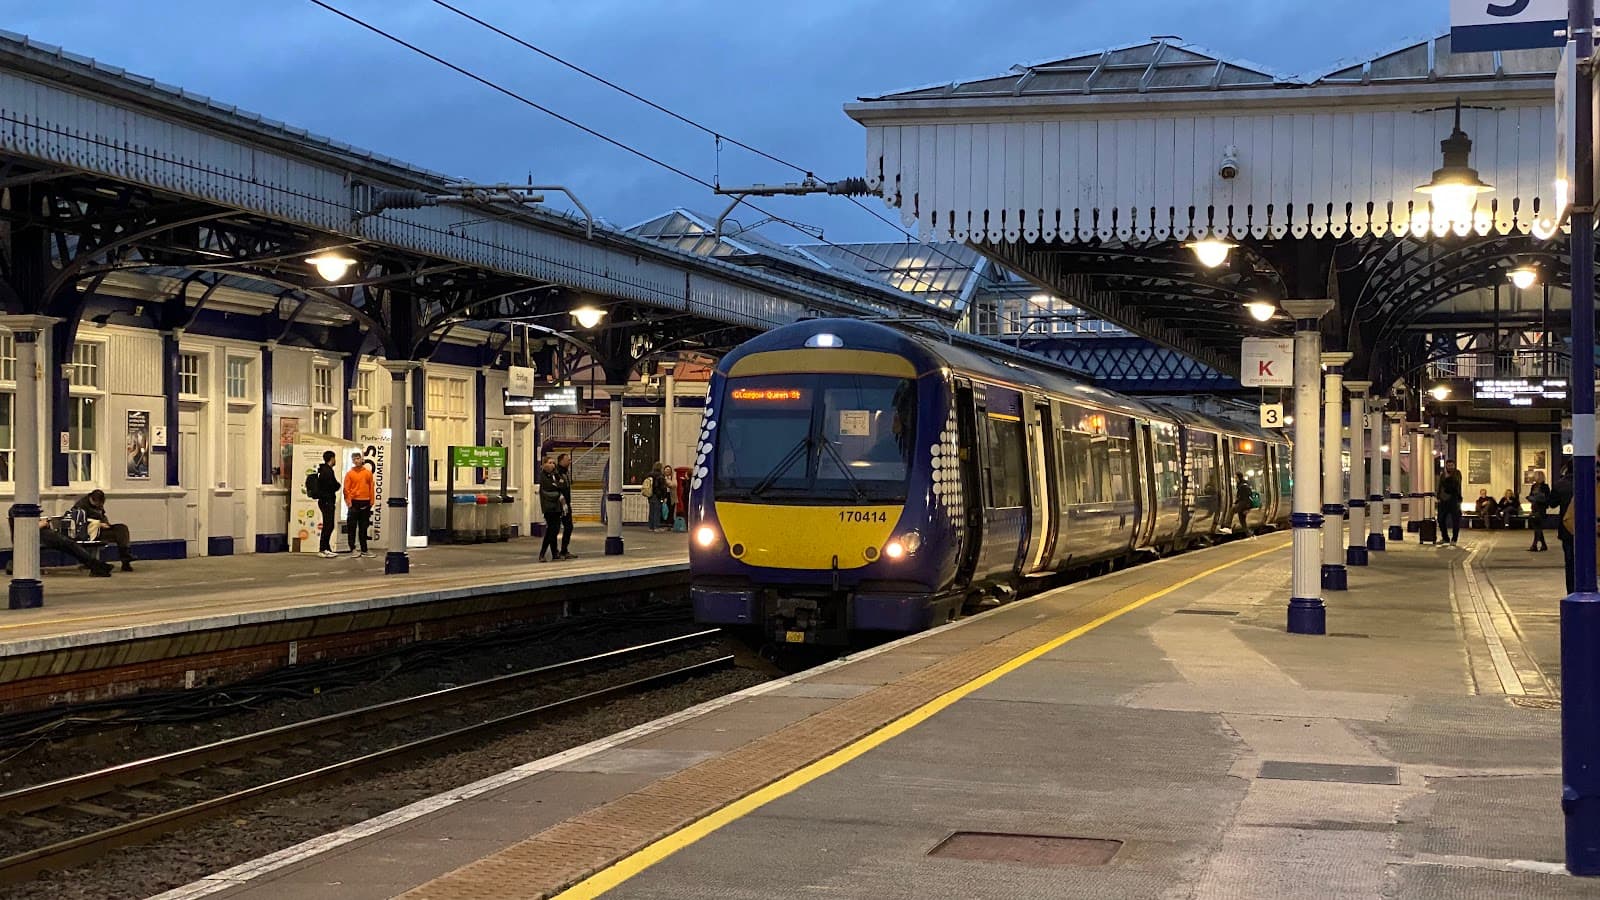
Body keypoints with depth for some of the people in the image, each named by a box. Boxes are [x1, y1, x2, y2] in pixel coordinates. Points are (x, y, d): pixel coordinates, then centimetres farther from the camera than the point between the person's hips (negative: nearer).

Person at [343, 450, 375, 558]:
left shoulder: (368, 473, 8)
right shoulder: (349, 474, 0)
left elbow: (371, 488, 9)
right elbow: (346, 489, -3)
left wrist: (371, 501, 3)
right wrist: (349, 502, -11)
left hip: (365, 503, 3)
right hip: (354, 502, -3)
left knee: (364, 527, 9)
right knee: (352, 527, -2)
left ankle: (364, 549, 15)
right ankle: (353, 549, 2)